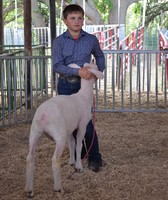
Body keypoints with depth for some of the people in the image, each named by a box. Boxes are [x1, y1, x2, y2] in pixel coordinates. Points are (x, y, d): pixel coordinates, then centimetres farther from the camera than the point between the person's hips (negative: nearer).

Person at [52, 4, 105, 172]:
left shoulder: (91, 39, -1)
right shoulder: (59, 41, -5)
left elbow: (99, 56, 20)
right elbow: (57, 66, -15)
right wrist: (78, 71, -24)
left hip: (84, 85, -1)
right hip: (65, 86, 1)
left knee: (87, 122, -5)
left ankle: (94, 158, 8)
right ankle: (78, 153, 27)